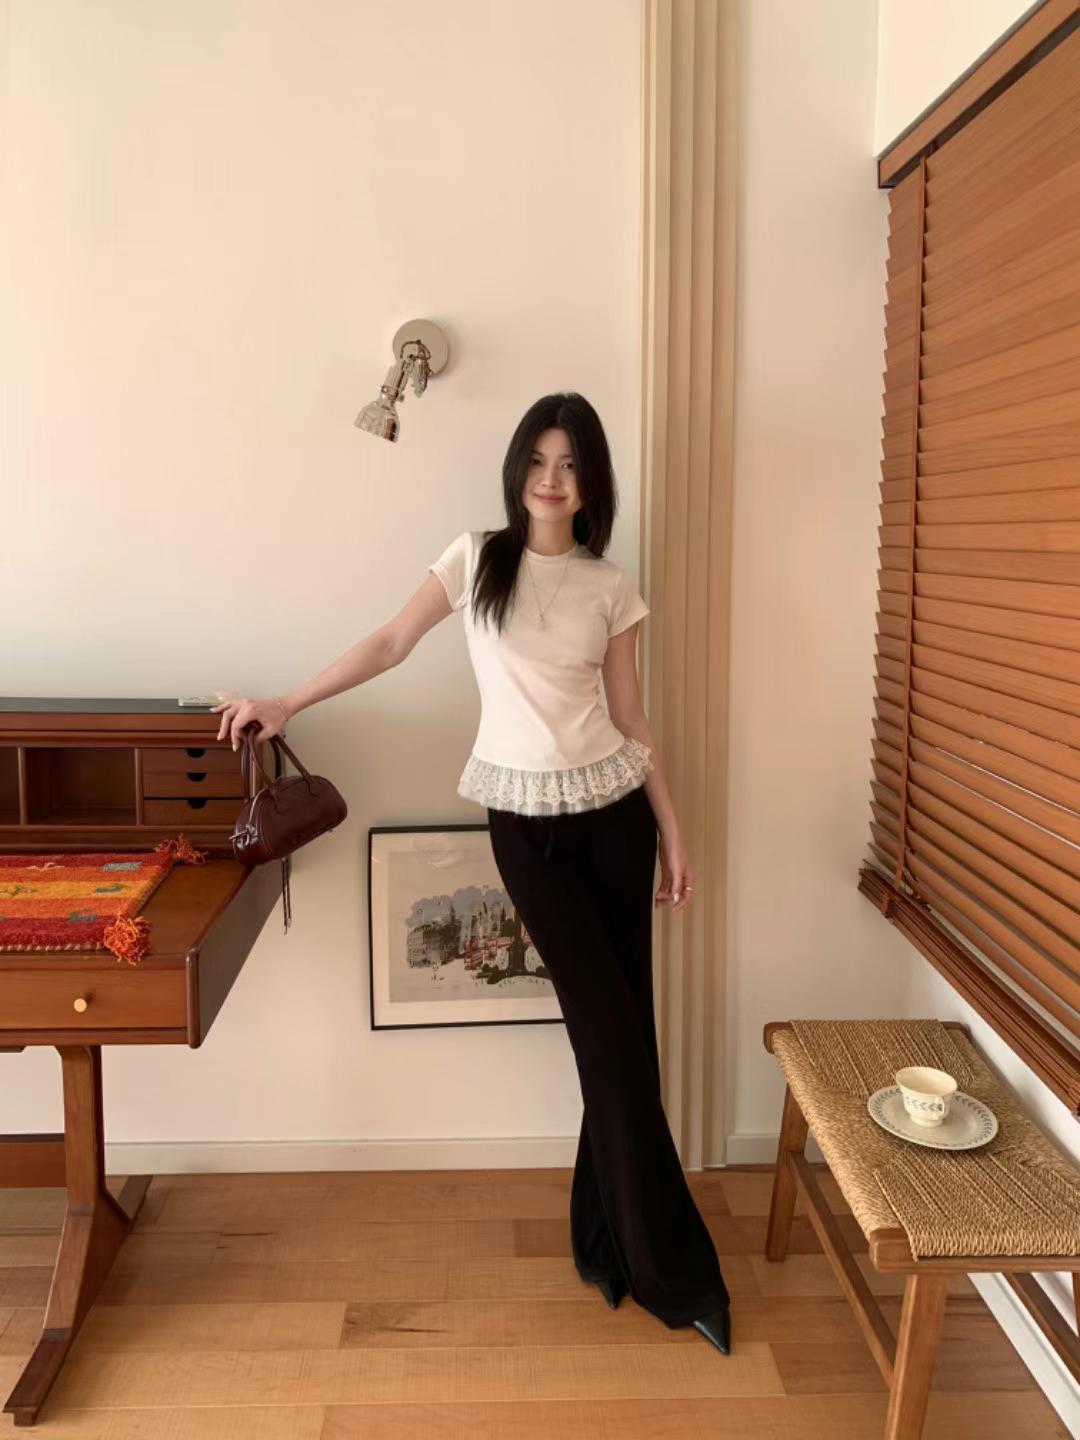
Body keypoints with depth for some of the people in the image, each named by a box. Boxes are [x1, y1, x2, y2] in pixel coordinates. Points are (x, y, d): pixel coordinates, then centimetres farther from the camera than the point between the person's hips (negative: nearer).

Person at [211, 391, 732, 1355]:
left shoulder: (611, 587, 5)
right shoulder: (476, 557, 2)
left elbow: (631, 718, 7)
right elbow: (391, 645, 7)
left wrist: (673, 832, 6)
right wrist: (285, 705, 6)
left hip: (611, 809, 2)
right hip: (524, 819, -2)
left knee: (622, 1027, 5)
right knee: (610, 1032, -2)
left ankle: (608, 1240, 24)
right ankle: (672, 1267, 12)